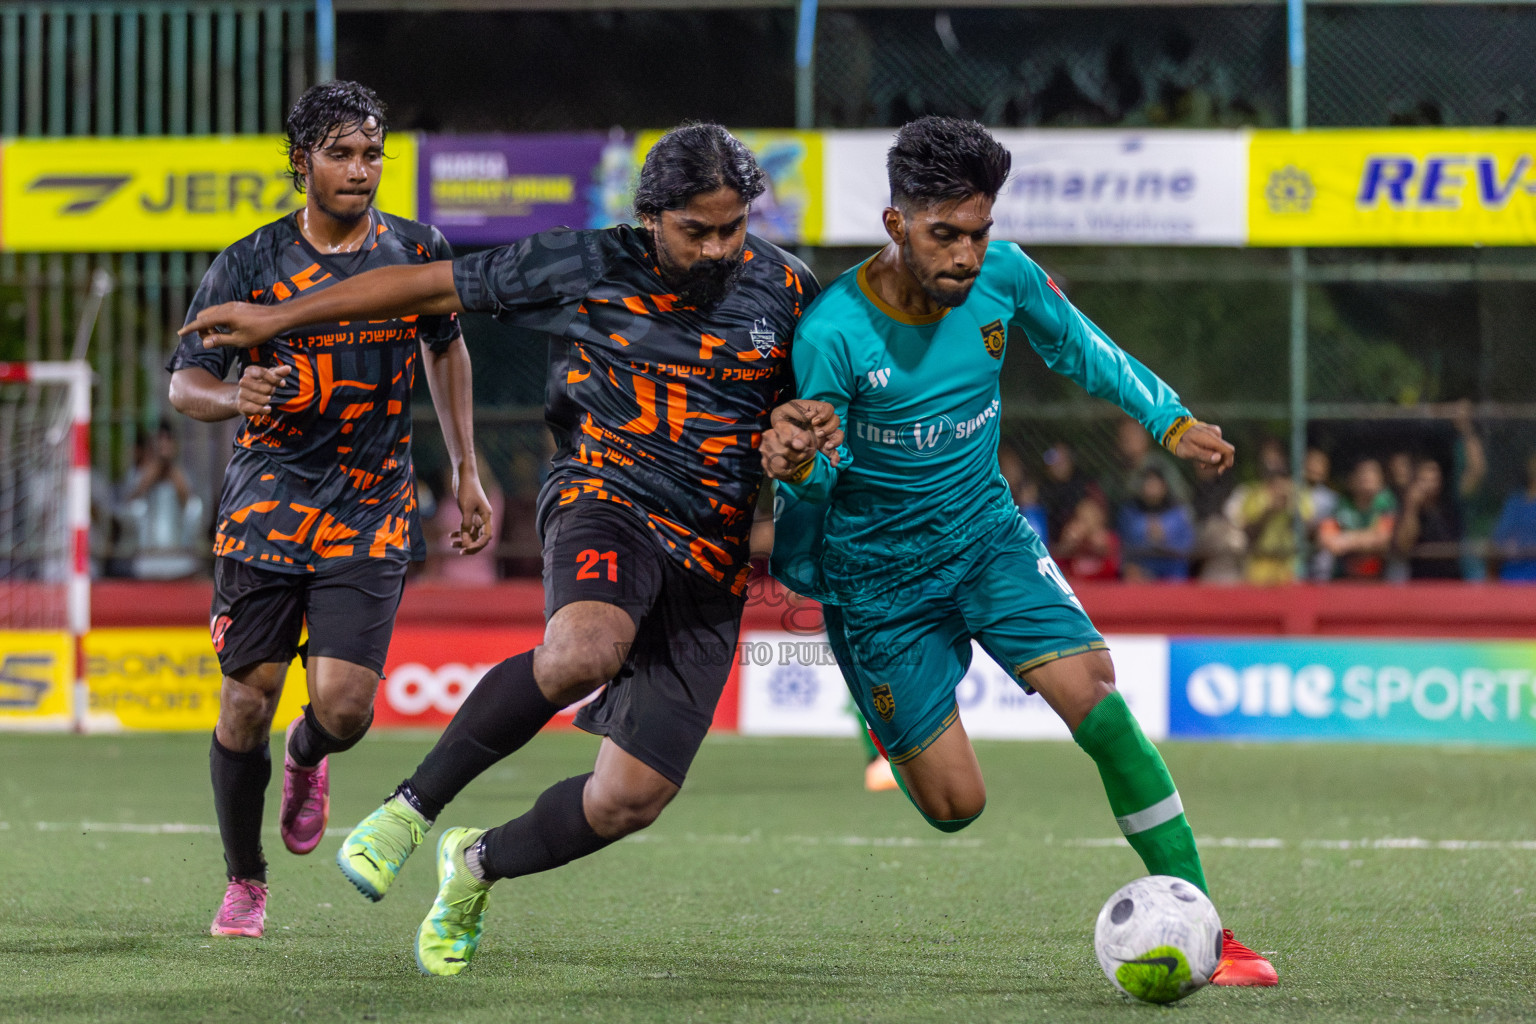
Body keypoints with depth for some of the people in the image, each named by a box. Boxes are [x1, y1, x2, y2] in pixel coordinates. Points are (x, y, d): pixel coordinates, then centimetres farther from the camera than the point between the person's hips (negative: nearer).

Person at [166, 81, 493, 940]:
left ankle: (306, 761, 27)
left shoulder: (419, 253, 3)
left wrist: (467, 474, 18)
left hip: (373, 513, 1)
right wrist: (233, 397, -27)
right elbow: (184, 381, -3)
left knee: (344, 707, -11)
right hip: (267, 503, -1)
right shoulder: (251, 264, -4)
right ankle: (244, 881, 19)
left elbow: (447, 347, 21)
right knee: (248, 701, -1)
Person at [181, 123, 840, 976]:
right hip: (606, 500, -3)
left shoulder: (784, 289, 4)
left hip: (710, 567, 3)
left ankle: (478, 863, 27)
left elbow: (823, 405, 19)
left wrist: (798, 423, -6)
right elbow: (432, 287, 5)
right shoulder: (582, 267, -2)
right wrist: (280, 319, 7)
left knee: (632, 799, -5)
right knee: (583, 651, -39)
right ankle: (412, 807, -20)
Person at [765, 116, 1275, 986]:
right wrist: (797, 471, -42)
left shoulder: (1004, 276, -12)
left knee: (1091, 689, -20)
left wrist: (1170, 420, 1)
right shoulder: (834, 334, -26)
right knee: (956, 807, -2)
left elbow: (1075, 345, 9)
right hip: (879, 575, -3)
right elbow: (814, 475, -19)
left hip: (987, 535, 3)